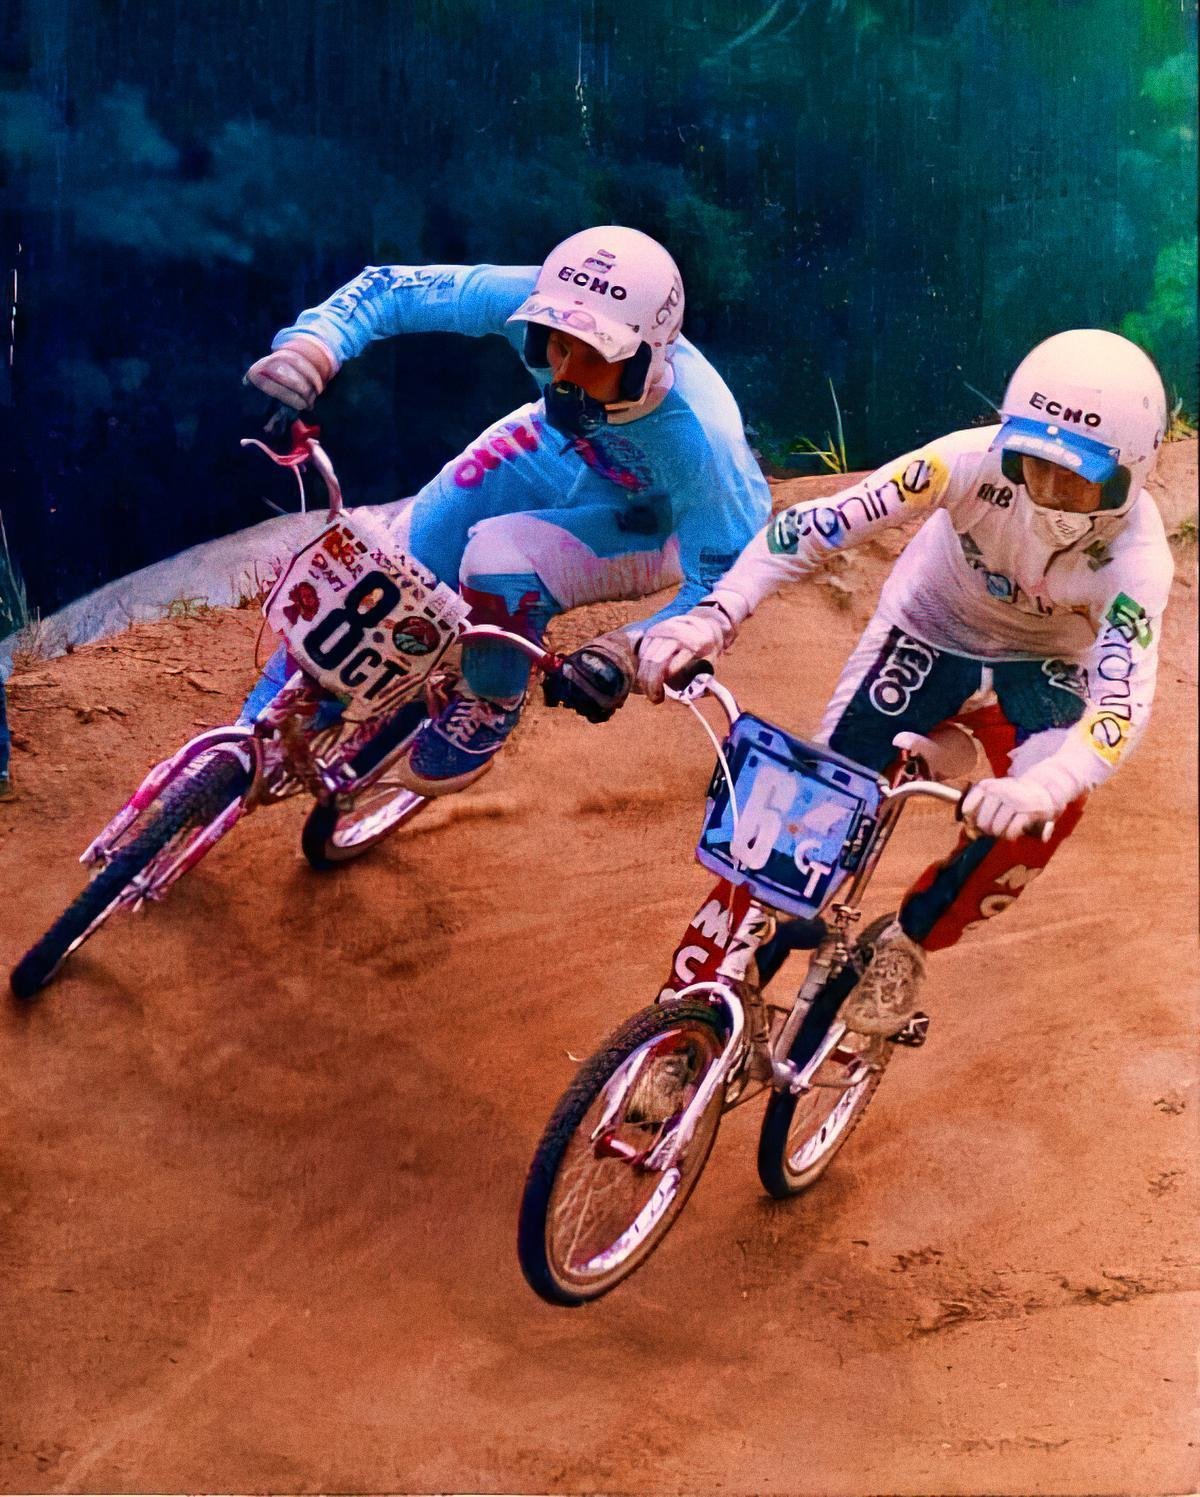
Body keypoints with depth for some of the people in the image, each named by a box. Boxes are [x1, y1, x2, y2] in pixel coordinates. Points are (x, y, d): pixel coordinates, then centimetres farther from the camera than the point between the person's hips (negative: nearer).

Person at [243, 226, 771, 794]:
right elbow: (388, 287, -23)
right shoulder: (535, 300, -34)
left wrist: (623, 653, -46)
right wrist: (308, 346, -41)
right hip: (555, 451, 4)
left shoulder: (700, 439, -42)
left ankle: (490, 708, -1)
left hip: (648, 523, -4)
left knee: (498, 557, -33)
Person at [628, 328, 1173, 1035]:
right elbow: (818, 524, -37)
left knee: (1047, 810, -28)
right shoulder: (978, 460, -33)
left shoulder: (1137, 558, -32)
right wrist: (712, 617, -50)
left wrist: (1041, 788, -65)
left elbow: (1123, 701, -45)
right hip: (927, 633, 0)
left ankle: (908, 943, -2)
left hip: (1037, 668, 0)